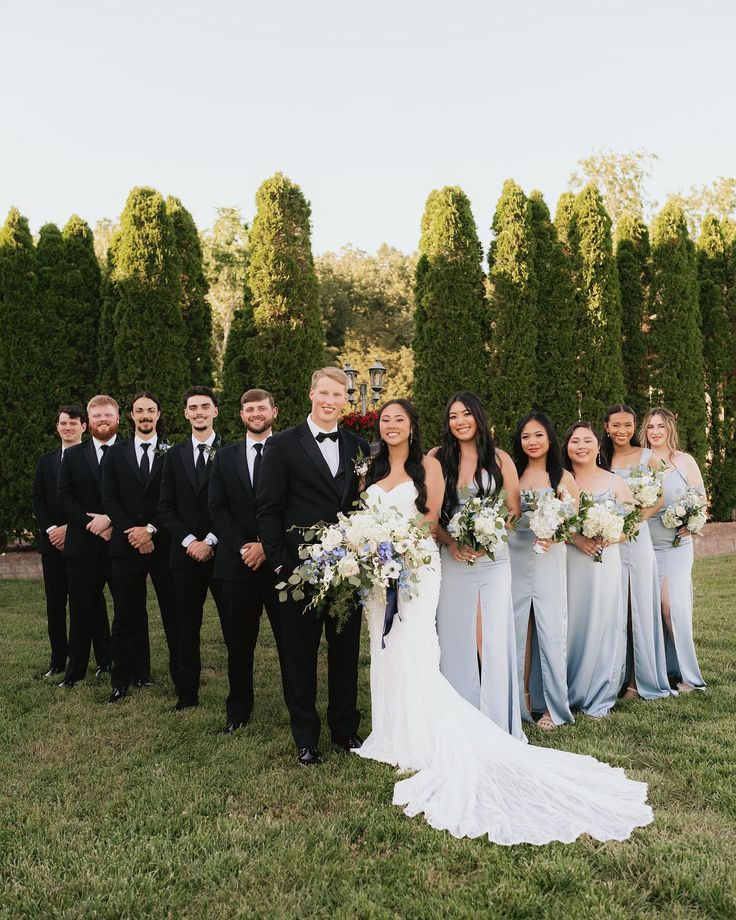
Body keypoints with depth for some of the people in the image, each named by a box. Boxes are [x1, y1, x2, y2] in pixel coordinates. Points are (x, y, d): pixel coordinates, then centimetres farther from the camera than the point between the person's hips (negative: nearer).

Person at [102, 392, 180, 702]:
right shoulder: (116, 454, 10)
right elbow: (109, 499, 3)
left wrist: (151, 529, -12)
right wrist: (132, 532, -8)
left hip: (164, 544, -1)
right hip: (126, 545, 2)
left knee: (174, 614, 3)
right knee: (126, 616, 9)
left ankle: (181, 676, 12)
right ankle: (123, 679, 19)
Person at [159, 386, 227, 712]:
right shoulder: (174, 455, 11)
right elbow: (165, 506, 6)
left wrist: (210, 541, -10)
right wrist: (189, 541, -6)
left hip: (222, 552, -3)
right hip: (185, 552, 4)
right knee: (187, 626, 10)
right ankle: (187, 693, 20)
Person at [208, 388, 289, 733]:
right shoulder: (225, 456, 11)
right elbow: (217, 508, 4)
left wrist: (267, 546, -11)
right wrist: (242, 548, -8)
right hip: (237, 562, 3)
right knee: (239, 641, 11)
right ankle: (238, 708, 25)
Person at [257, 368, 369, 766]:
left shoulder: (359, 447, 8)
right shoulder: (283, 444, -2)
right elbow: (269, 509, -4)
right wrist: (278, 562, -10)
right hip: (301, 566, -3)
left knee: (346, 651, 14)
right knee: (300, 654, 9)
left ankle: (345, 728, 32)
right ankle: (306, 737, 25)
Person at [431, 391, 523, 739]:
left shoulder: (499, 459, 6)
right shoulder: (437, 458, 6)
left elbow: (514, 510, 6)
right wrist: (451, 543, -11)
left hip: (492, 558, 0)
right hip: (453, 560, 1)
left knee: (494, 639, -3)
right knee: (455, 639, 4)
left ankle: (497, 720, 11)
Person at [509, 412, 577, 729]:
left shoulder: (563, 477, 4)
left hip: (549, 559, -2)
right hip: (515, 559, 2)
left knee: (550, 630, -2)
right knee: (518, 630, 5)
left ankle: (553, 706, 8)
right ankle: (522, 699, 17)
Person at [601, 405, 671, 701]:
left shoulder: (646, 456, 2)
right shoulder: (601, 458, 9)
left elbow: (660, 498, 0)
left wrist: (640, 517, -15)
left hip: (638, 536, -2)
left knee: (640, 607, 1)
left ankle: (641, 679, 11)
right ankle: (620, 676, 13)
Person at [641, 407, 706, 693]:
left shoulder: (685, 461, 4)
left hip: (676, 544, -2)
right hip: (645, 546, 2)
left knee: (673, 606, -10)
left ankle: (688, 674, 4)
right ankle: (665, 669, 14)